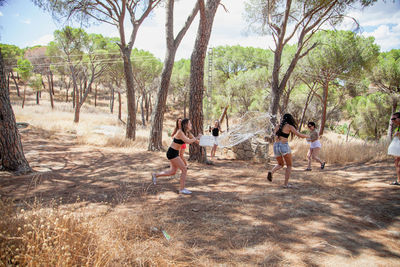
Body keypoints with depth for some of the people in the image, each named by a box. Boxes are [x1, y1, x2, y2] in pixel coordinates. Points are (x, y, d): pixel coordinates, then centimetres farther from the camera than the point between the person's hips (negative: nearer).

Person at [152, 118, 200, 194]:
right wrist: (196, 138, -18)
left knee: (173, 171, 16)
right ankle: (182, 189, 2)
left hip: (175, 153, 9)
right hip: (172, 153, -9)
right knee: (184, 169, -8)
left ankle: (155, 175, 29)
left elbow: (195, 140, 7)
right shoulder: (180, 132, -21)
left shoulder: (188, 133, 5)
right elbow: (188, 141, -32)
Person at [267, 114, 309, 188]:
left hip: (276, 146, 5)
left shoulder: (277, 126, 14)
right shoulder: (289, 126, 0)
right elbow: (300, 135, -1)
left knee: (280, 164, 24)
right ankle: (286, 183, 5)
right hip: (284, 146, -5)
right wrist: (306, 136, 19)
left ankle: (271, 172, -4)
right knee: (289, 166, 13)